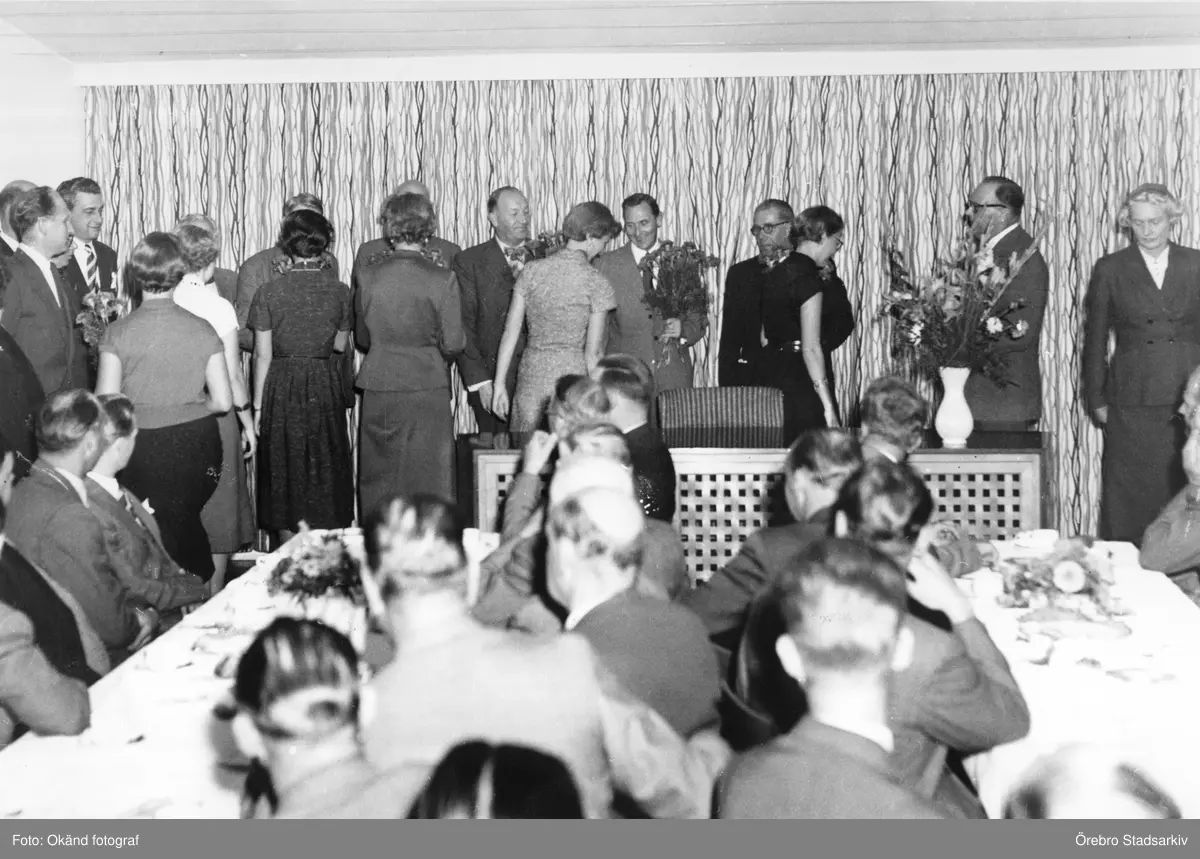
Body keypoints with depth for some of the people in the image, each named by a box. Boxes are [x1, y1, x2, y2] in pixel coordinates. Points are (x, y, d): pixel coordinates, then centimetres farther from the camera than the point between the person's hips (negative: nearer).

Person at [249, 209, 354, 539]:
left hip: (281, 388, -1)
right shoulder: (339, 291, -4)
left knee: (285, 474, 10)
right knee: (326, 471, 11)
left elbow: (262, 355, -5)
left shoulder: (269, 292, -8)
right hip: (325, 387, 1)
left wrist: (258, 406, 3)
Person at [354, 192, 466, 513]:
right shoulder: (442, 279, -11)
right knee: (429, 485, 6)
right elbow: (453, 344, -7)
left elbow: (362, 337, 7)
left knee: (378, 485, 13)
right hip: (428, 390, -2)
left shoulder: (367, 274, -3)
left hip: (378, 392, 2)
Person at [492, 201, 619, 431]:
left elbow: (510, 332, 3)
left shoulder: (531, 270, 2)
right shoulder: (597, 283, -6)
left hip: (531, 377, 3)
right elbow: (593, 352, -6)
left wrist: (499, 383, 8)